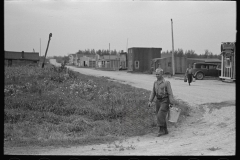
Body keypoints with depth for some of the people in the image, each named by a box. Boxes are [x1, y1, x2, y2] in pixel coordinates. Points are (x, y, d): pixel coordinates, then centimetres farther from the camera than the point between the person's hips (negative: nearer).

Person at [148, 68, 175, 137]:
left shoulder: (166, 82, -11)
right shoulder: (155, 83, 8)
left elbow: (170, 94, -12)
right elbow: (153, 93, 11)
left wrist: (171, 104, -14)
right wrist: (150, 101, -1)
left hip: (165, 101, -6)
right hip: (158, 101, 7)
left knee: (160, 115, -17)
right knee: (160, 116, 8)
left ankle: (161, 130, -8)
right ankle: (165, 131, 20)